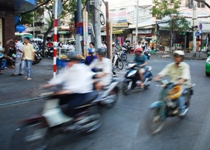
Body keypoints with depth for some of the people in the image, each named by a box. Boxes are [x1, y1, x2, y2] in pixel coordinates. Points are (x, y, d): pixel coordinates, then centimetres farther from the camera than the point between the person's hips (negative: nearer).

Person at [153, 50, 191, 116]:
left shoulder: (185, 66, -4)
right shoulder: (170, 65, 10)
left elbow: (185, 74, -23)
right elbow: (164, 71, -5)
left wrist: (182, 80, -45)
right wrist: (158, 77, -24)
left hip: (183, 84, -4)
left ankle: (183, 109, -16)